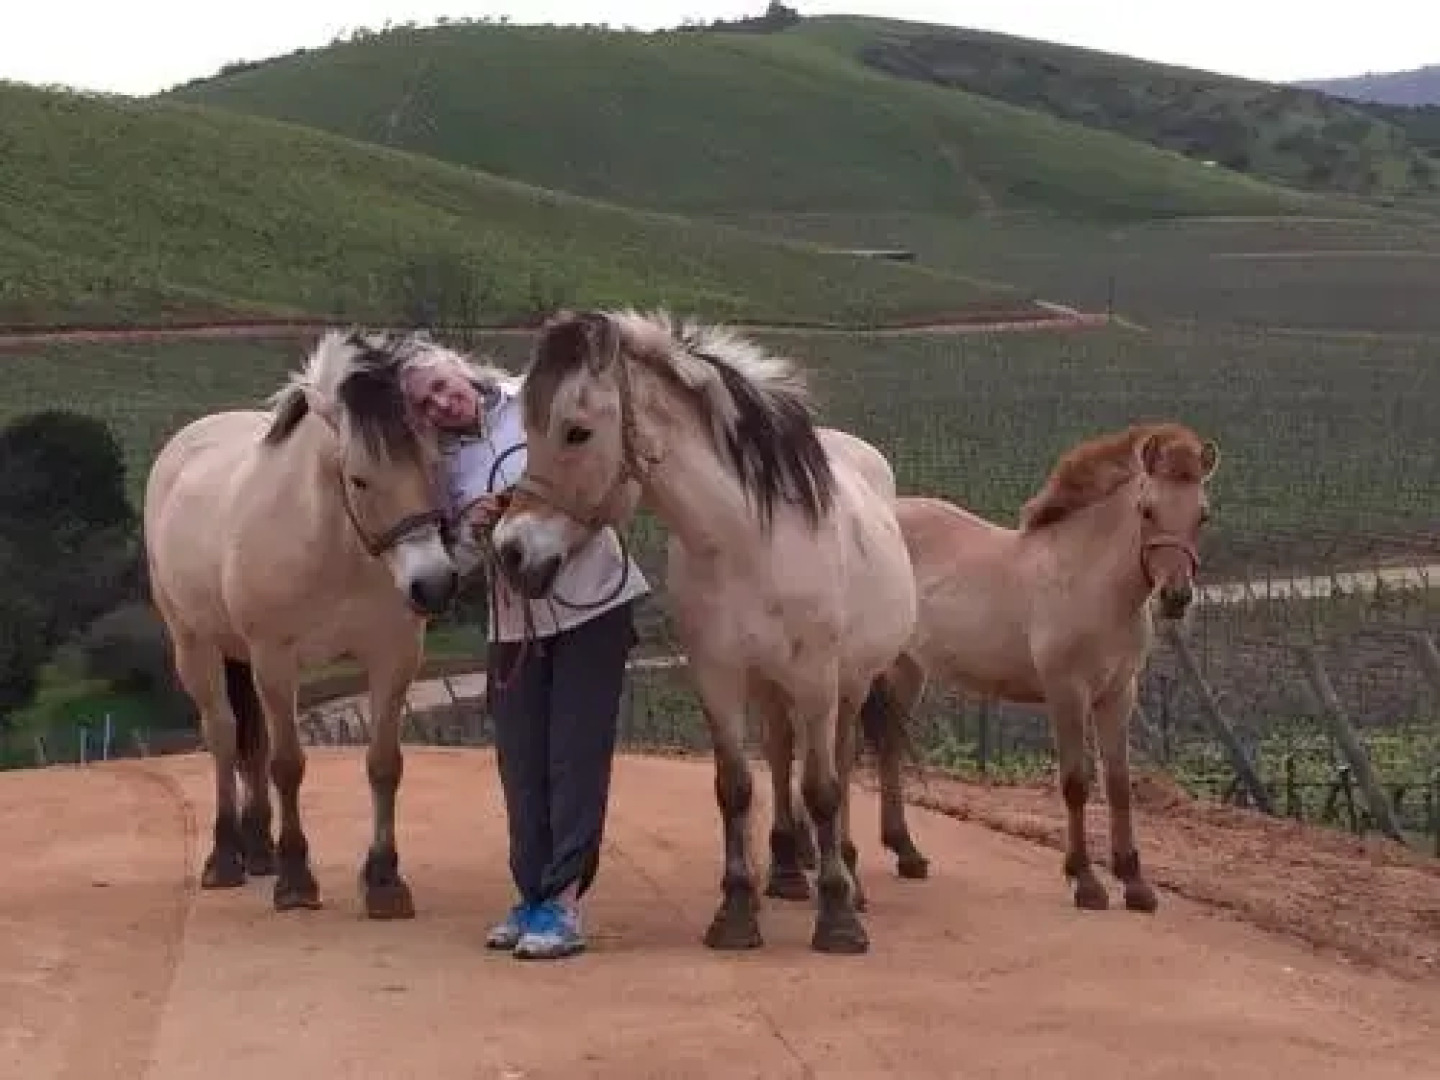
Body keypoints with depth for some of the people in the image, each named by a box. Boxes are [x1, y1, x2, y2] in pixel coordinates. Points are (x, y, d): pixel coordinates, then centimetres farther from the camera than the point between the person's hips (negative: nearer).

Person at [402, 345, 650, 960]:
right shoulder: (444, 463, 4)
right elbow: (453, 564, 8)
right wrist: (473, 531, -12)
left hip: (592, 602, -4)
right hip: (515, 622, 4)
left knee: (576, 754, -6)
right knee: (521, 762, 7)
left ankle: (564, 903, -6)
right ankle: (534, 895, 20)